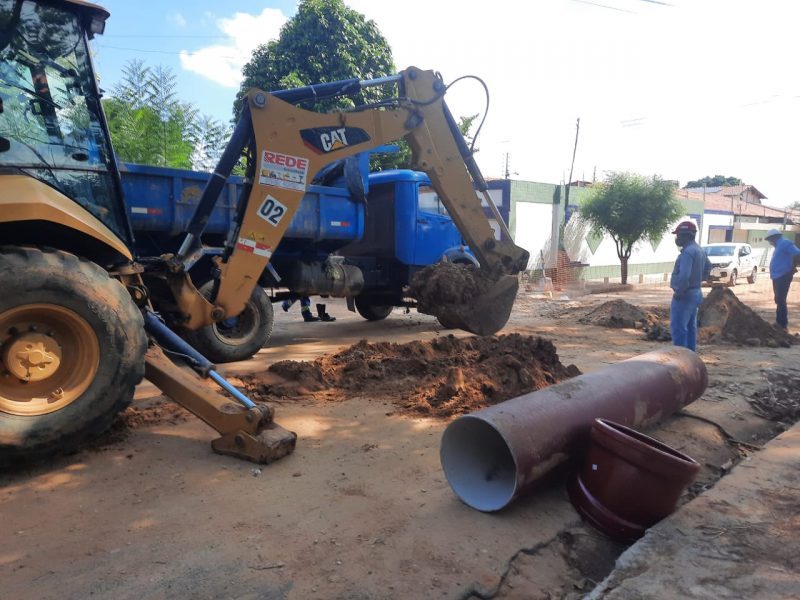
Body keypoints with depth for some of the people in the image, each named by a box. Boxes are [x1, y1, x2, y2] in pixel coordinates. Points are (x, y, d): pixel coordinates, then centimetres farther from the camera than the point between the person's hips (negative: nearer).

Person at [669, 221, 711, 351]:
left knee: (678, 327, -6)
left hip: (685, 295, -10)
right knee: (690, 327, 16)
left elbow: (684, 275, -31)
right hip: (695, 293, 10)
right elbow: (708, 267, 31)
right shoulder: (699, 250, 12)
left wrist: (679, 292, -19)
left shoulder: (688, 251, -21)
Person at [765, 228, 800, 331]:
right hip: (778, 277, 10)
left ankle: (782, 324, -3)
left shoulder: (784, 243, -13)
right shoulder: (780, 245, 18)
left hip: (783, 276, -10)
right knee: (779, 300, 16)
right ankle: (780, 322, 24)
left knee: (780, 300, -8)